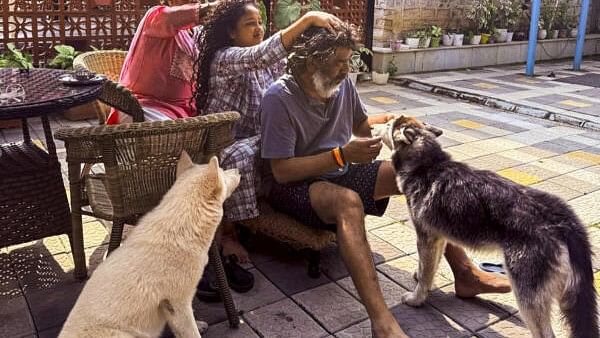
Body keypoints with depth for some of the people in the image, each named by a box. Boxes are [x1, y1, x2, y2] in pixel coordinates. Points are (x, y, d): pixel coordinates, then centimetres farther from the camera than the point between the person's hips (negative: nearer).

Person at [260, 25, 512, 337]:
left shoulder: (342, 84, -2)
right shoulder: (279, 99, -21)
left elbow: (361, 125, 18)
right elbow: (281, 171, -24)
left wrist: (389, 120, -4)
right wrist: (341, 154, -29)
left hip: (339, 172, 7)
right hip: (292, 185, -7)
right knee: (348, 202, -40)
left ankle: (464, 273, -2)